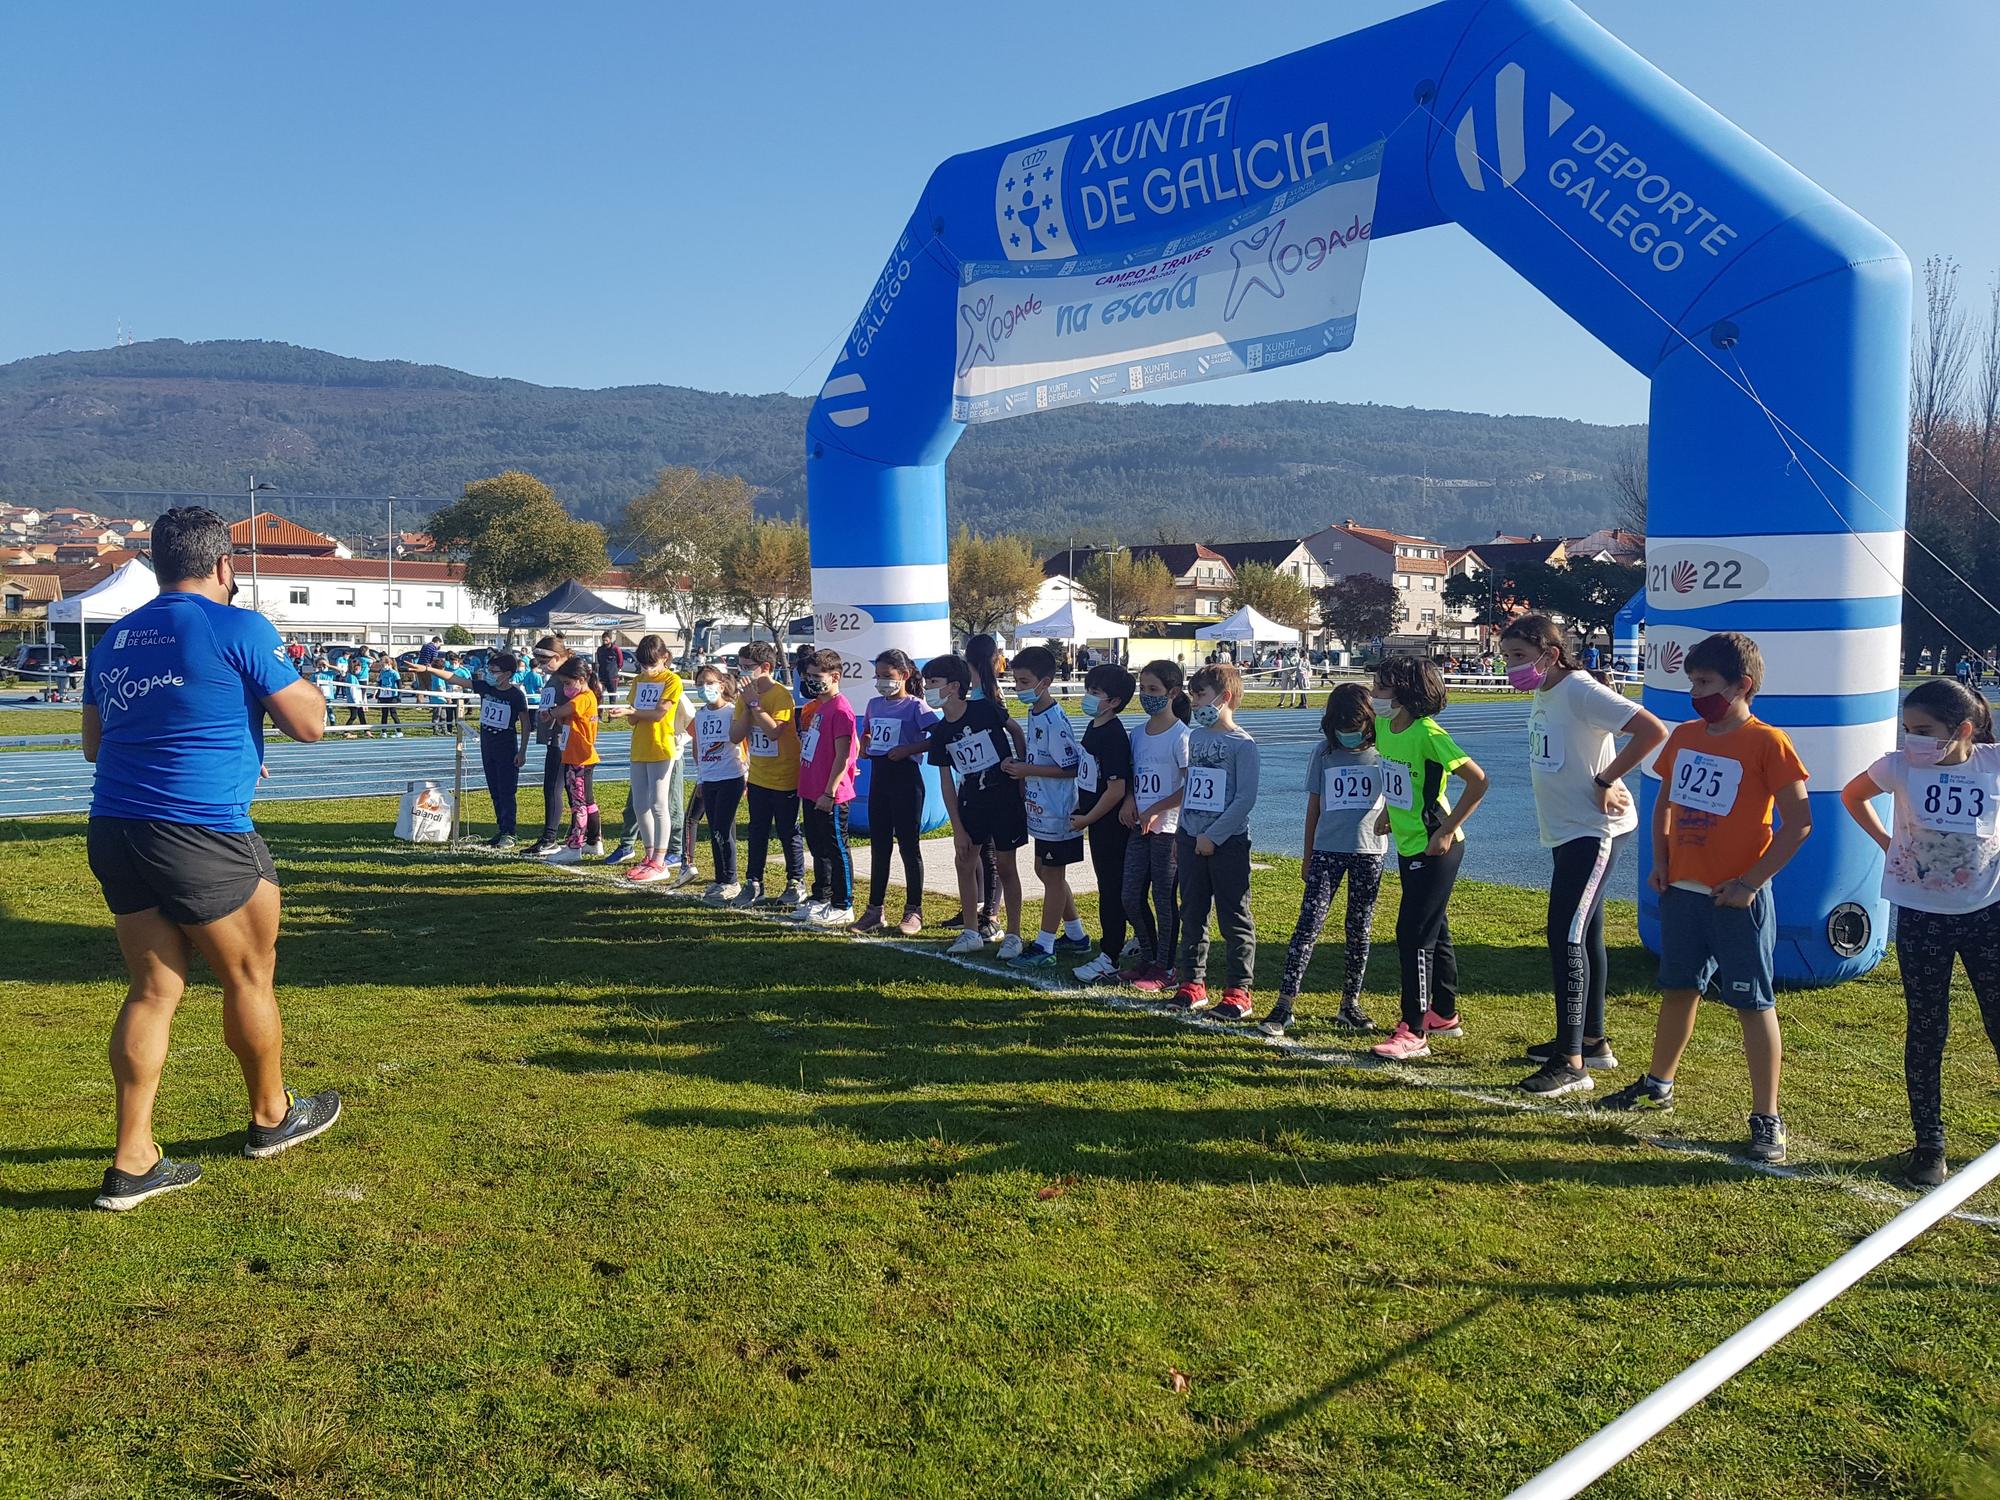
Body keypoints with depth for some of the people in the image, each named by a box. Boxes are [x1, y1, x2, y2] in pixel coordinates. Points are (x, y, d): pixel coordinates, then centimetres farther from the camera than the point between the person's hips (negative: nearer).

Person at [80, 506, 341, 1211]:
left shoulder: (115, 638, 13)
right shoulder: (240, 629, -8)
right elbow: (309, 723, -4)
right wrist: (284, 668, 15)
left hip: (114, 831, 7)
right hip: (201, 835, -7)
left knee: (154, 989, 11)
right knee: (250, 979, 13)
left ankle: (132, 1164, 10)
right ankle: (272, 1117, 31)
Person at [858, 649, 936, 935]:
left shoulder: (915, 706, -10)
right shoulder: (874, 704, 10)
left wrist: (909, 749, -23)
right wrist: (864, 746, 6)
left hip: (905, 776, -6)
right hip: (878, 776, 7)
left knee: (909, 846, 1)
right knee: (878, 845, 10)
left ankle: (914, 911, 12)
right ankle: (874, 911, 17)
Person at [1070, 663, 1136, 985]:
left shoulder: (1114, 736, -21)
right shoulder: (1093, 727, 8)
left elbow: (1117, 789, -23)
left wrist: (1086, 819, -14)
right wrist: (1081, 808, 13)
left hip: (1111, 824, -9)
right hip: (1097, 820, 9)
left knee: (1111, 889, -2)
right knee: (1108, 886, 18)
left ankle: (1108, 960, 4)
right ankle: (1117, 943, 31)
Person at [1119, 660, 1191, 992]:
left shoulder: (1180, 736, -12)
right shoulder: (1137, 733, 10)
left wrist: (1155, 810, -17)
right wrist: (1129, 800, -2)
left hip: (1167, 828, -7)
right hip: (1139, 826, 7)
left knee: (1164, 898, 2)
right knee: (1131, 897, 9)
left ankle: (1164, 967, 14)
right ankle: (1147, 955, 27)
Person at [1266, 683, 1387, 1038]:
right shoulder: (1324, 752, 4)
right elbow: (1314, 805, 10)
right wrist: (1308, 855, 12)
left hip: (1369, 852, 0)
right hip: (1327, 849, 0)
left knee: (1360, 929, 9)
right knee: (1308, 924, -7)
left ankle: (1350, 1003, 21)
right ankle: (1285, 1005, -8)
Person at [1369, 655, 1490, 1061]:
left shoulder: (1427, 733, -22)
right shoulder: (1384, 727, 3)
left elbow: (1478, 780, -22)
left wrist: (1447, 830, -21)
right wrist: (1388, 811, 14)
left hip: (1435, 849, -9)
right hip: (1408, 847, 9)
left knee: (1413, 936, -8)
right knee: (1434, 932, 18)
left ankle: (1414, 1032, -2)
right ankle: (1444, 1015, 31)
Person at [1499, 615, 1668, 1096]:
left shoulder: (1581, 691, -18)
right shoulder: (1543, 695, 11)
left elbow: (1653, 730, -26)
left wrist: (1605, 781, -20)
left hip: (1591, 831, -10)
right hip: (1565, 831, 10)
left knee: (1566, 937, -12)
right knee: (1584, 934, 17)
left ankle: (1572, 1062, -9)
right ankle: (1592, 1040, 29)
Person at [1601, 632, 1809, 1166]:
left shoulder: (1767, 742, -12)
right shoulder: (1685, 736, 7)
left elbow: (1798, 820, -13)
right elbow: (1665, 801, 19)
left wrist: (1751, 883, -16)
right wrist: (1660, 859, 5)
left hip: (1736, 898, -6)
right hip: (1682, 890, 6)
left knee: (1753, 1004, 0)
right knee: (1678, 990, 20)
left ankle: (1767, 1118, 8)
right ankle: (1658, 1083, 36)